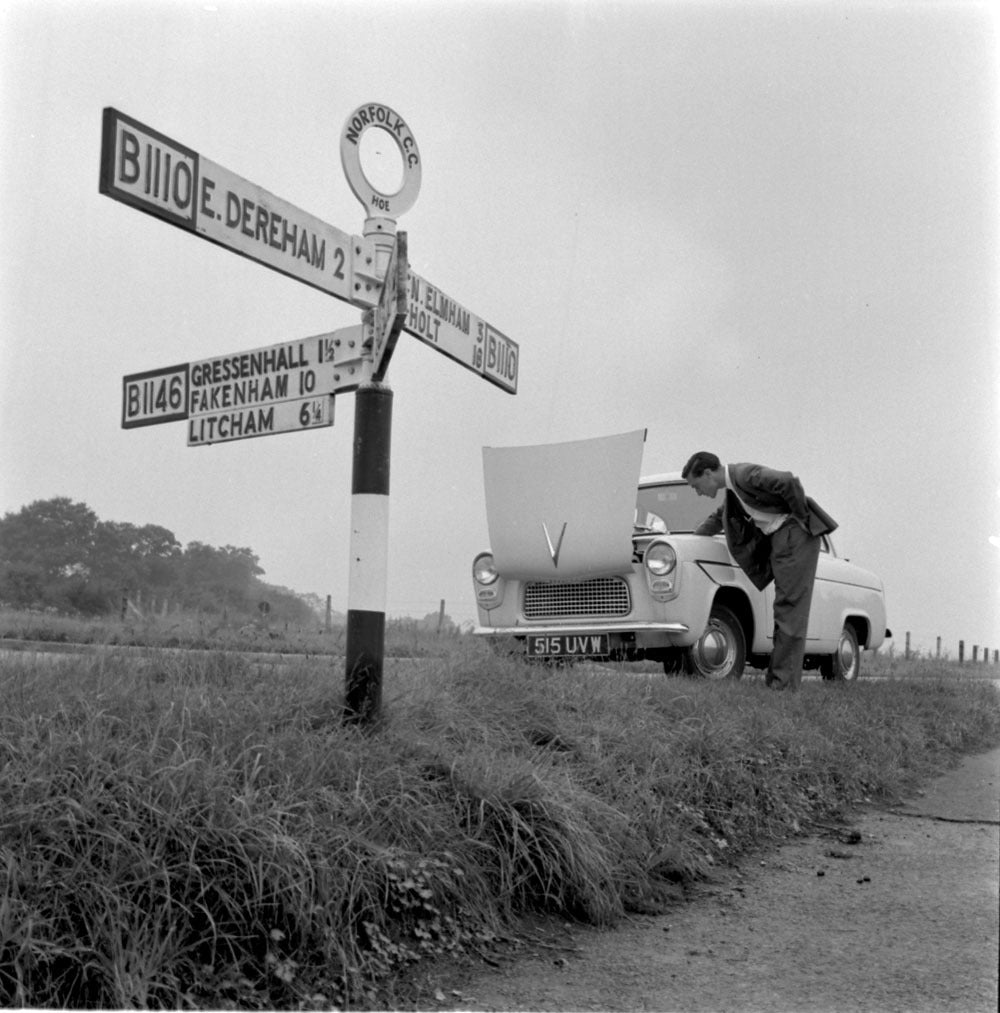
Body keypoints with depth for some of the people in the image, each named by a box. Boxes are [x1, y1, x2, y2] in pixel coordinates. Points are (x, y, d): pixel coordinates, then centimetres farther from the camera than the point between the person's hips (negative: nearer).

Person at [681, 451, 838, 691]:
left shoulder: (745, 474, -14)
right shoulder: (731, 490, 16)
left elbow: (788, 482, -26)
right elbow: (717, 519, 34)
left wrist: (802, 517, -15)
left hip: (796, 534, -9)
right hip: (776, 539, 10)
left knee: (790, 607, -10)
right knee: (785, 609, 7)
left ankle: (784, 681, -10)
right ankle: (777, 678, 9)